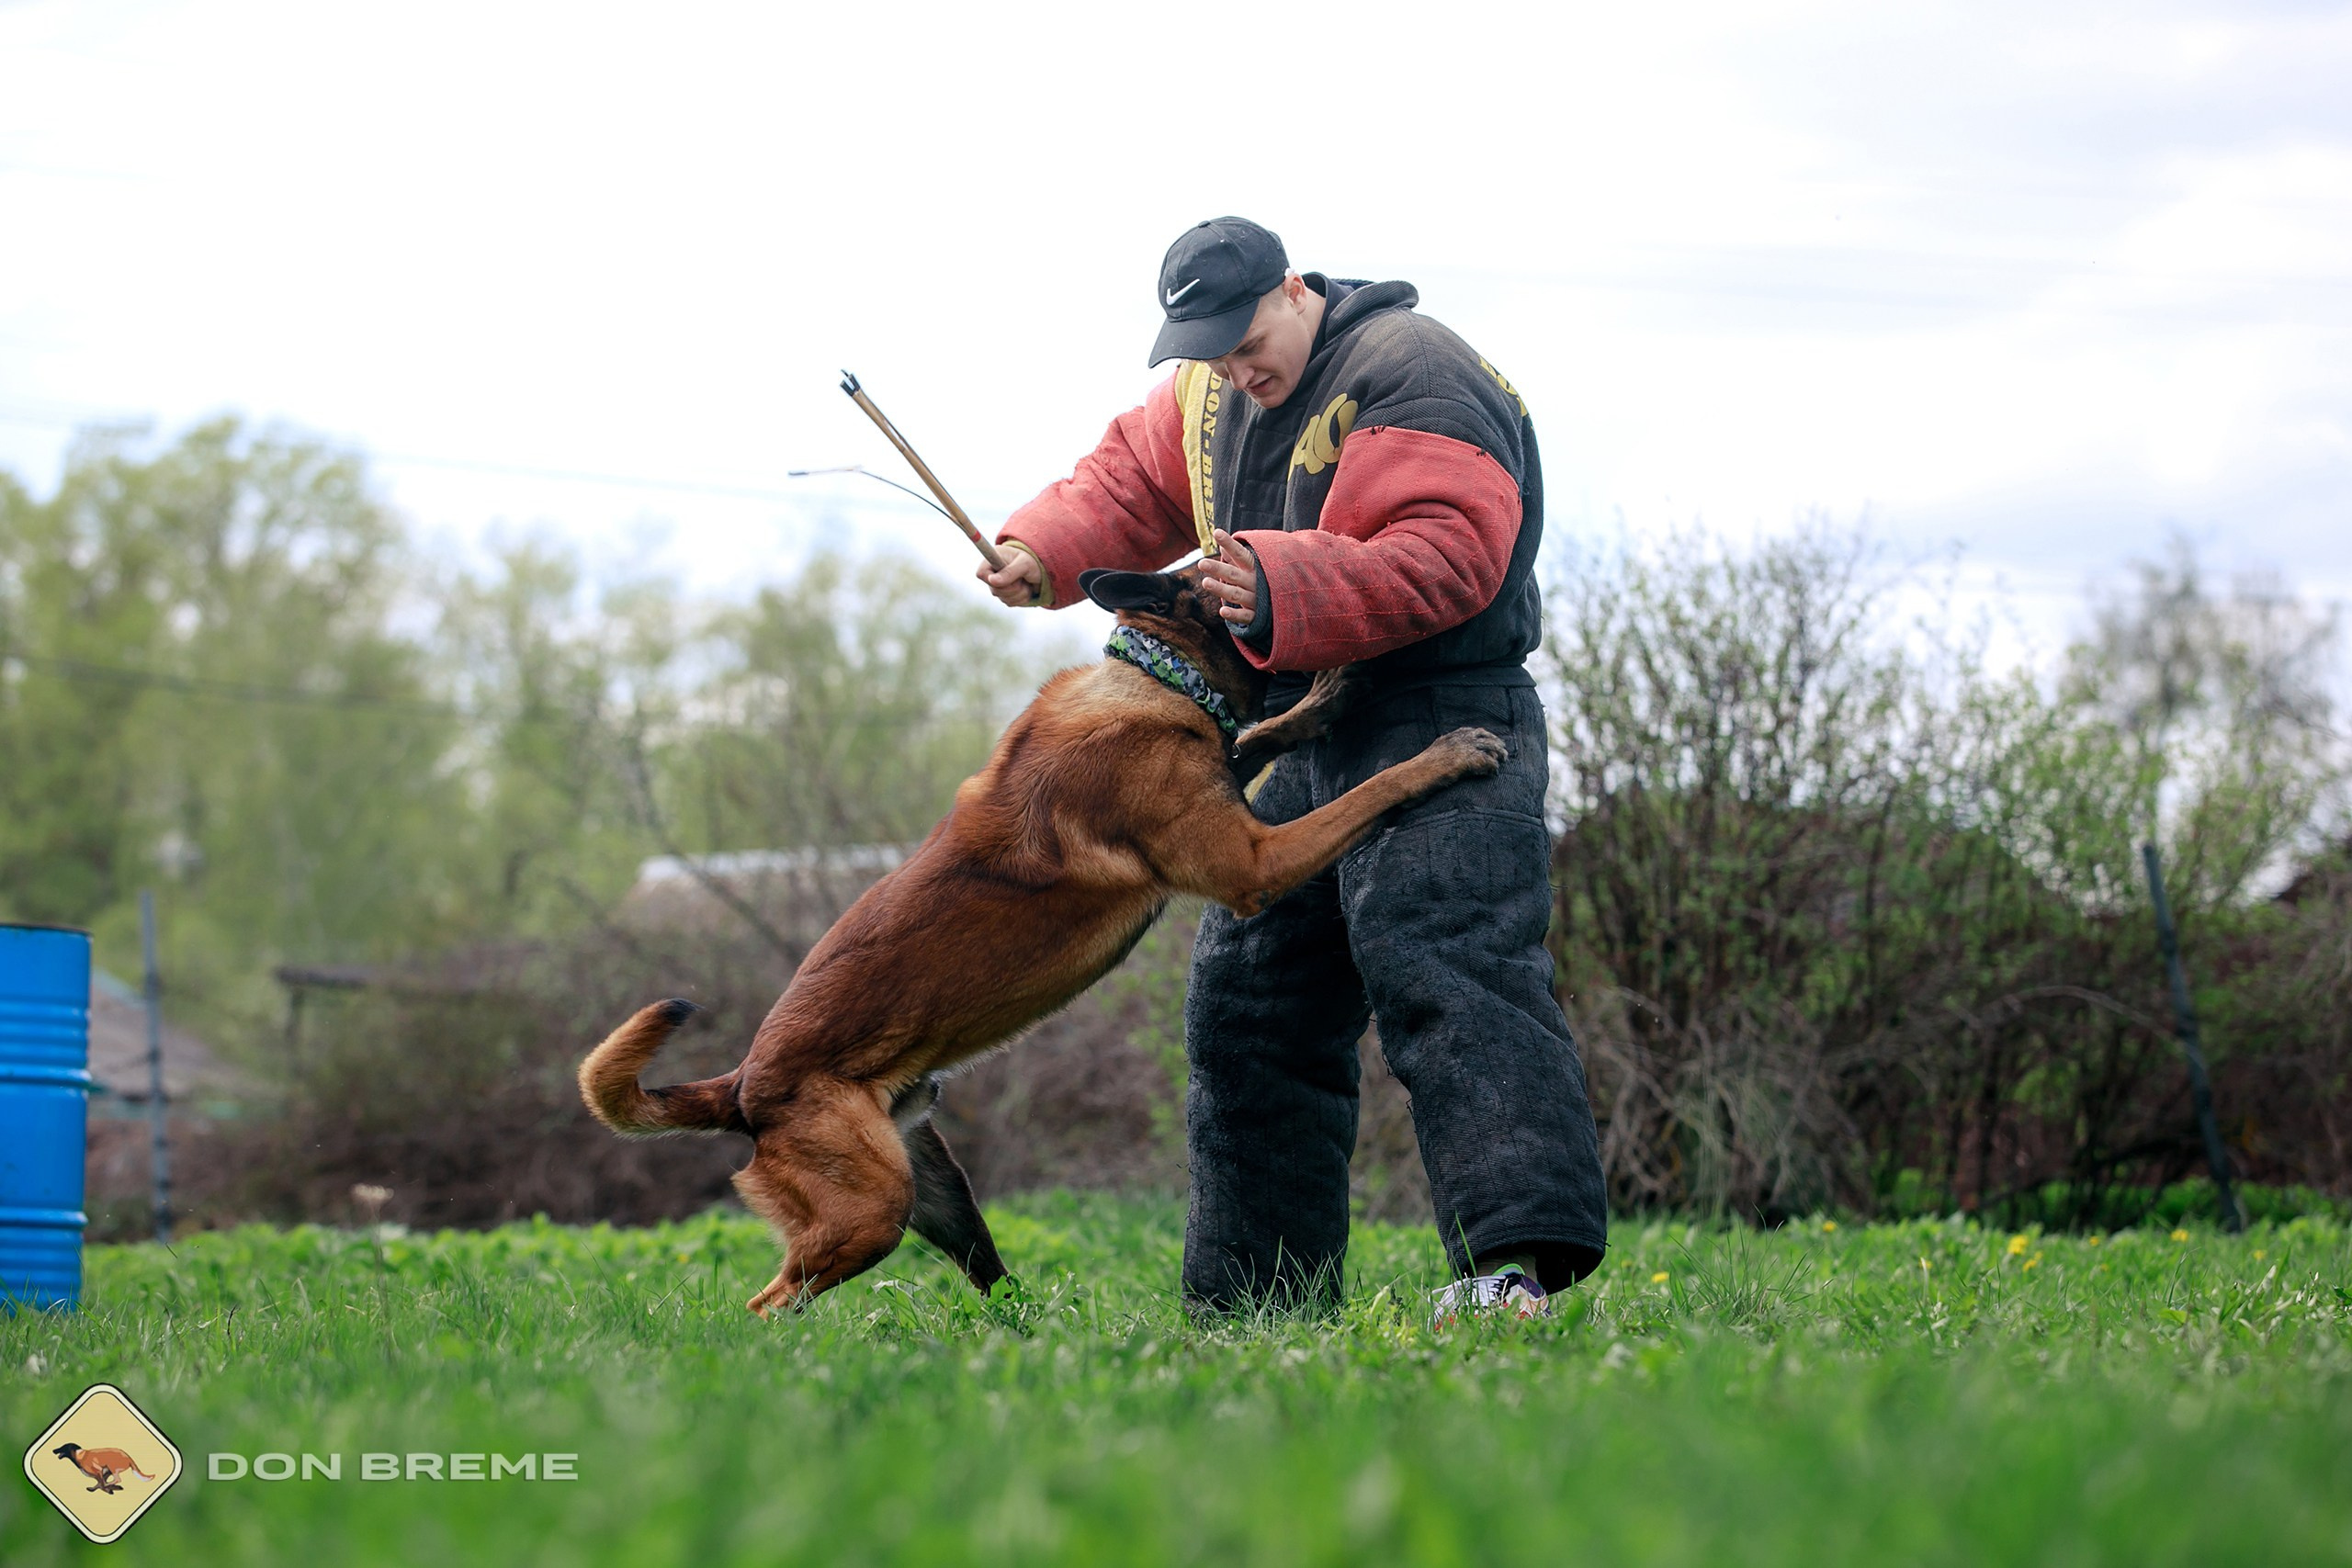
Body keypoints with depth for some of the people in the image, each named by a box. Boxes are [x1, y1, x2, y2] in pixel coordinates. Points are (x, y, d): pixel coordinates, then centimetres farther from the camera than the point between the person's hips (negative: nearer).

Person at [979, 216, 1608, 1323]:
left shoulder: (1411, 378, -15)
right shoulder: (1210, 395, 13)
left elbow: (1446, 556, -25)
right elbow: (1134, 480, 26)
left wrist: (1284, 590, -37)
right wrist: (1043, 549, 5)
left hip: (1439, 737, -9)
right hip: (1300, 738, 9)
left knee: (1439, 973, -24)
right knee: (1249, 1005, 11)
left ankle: (1523, 1258, -32)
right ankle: (1254, 1296, 18)